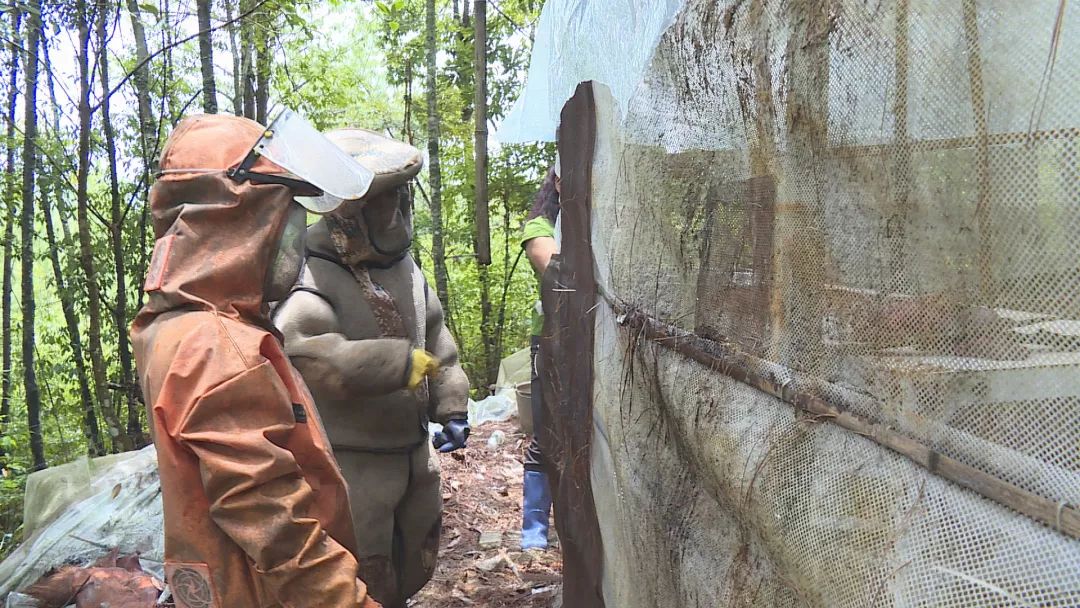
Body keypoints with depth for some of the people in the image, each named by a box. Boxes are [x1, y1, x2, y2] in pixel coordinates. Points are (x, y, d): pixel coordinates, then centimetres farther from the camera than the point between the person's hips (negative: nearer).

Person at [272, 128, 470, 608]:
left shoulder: (404, 268, 4)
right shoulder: (314, 280, -24)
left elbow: (436, 344, 14)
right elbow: (303, 353, -42)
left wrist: (452, 408, 6)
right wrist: (402, 363, -38)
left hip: (413, 454, 8)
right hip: (351, 464, -8)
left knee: (415, 566, 27)